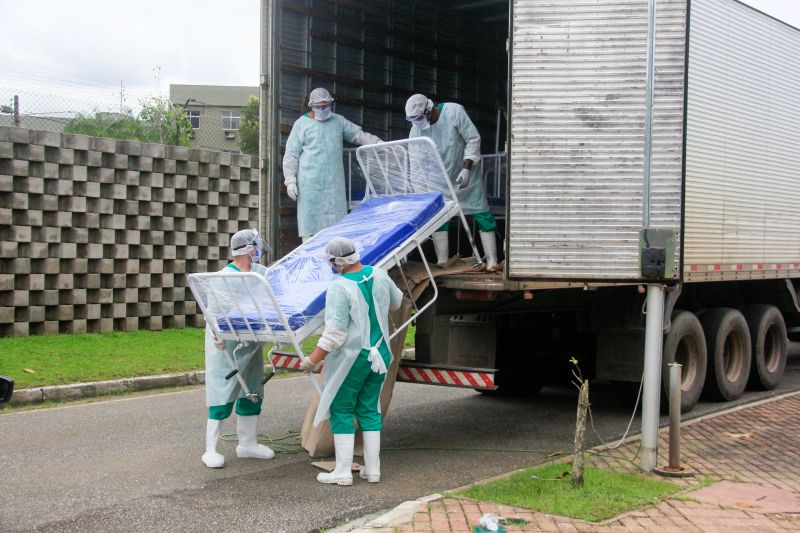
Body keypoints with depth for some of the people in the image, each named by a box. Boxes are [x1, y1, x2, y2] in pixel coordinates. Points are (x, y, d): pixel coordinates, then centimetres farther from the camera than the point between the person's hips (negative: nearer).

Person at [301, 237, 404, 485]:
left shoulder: (340, 287, -19)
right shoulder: (379, 276, 1)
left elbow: (335, 332, -22)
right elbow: (396, 301, 21)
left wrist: (313, 360, -16)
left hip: (351, 358, -6)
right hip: (379, 355, 6)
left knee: (341, 410, 6)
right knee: (369, 409, 15)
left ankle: (343, 471, 6)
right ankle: (372, 469, 17)